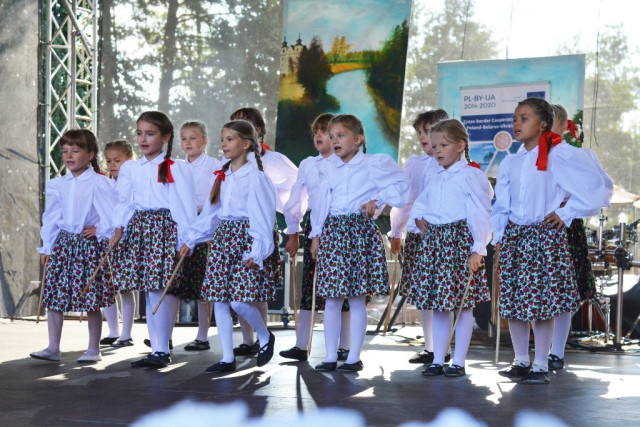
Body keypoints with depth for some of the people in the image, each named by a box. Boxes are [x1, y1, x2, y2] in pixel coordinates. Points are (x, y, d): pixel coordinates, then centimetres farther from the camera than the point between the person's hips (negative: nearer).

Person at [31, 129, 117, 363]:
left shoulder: (99, 183, -9)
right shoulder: (58, 185, 7)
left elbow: (113, 214, -12)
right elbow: (51, 217, 9)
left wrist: (100, 232, -7)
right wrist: (46, 247, 7)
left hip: (89, 245, -5)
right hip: (63, 244, 5)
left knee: (91, 300, 0)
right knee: (53, 297, 3)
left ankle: (93, 350, 11)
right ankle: (53, 348, 10)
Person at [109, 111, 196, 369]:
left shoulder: (176, 168, -3)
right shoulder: (130, 169, 10)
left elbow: (185, 207, -5)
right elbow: (125, 203, 8)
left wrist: (185, 241, -9)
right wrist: (119, 229, -7)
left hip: (165, 229, -5)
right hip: (139, 229, 5)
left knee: (161, 291, -11)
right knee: (149, 292, 7)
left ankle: (161, 351, -6)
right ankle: (158, 349, 12)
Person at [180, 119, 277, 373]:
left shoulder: (254, 177, -9)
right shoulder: (222, 176, 13)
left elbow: (262, 216, -13)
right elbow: (210, 212, 16)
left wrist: (257, 251, -21)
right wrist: (191, 239, 12)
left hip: (244, 239, -7)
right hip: (221, 238, 7)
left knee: (240, 301, -14)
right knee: (219, 300, 4)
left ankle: (265, 337, 14)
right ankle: (227, 359, 10)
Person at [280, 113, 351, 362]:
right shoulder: (308, 165, 10)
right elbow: (294, 201, 14)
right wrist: (293, 234, 12)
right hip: (314, 227, 4)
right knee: (308, 286, 2)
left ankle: (344, 347, 9)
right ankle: (300, 346, 3)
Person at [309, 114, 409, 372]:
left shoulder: (373, 164, -2)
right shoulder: (328, 168, 11)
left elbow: (401, 184, 3)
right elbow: (320, 203, 14)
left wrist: (377, 199, -6)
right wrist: (316, 234, 10)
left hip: (360, 232, -4)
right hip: (332, 232, 4)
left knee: (357, 300, 0)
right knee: (331, 300, 4)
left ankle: (354, 357, 7)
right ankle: (331, 356, 10)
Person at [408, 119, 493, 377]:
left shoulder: (470, 175, -9)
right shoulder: (432, 177, 12)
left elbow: (481, 214, -13)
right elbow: (420, 203, 26)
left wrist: (478, 249, -19)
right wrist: (418, 218, 4)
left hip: (460, 240, -7)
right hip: (434, 239, 7)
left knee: (463, 304, 0)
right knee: (437, 304, 9)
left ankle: (459, 362, 6)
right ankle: (437, 360, 16)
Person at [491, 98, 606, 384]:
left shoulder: (559, 157, -6)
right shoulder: (510, 162, 9)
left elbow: (593, 188, -8)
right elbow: (501, 206, 12)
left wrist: (566, 213, -6)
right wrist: (499, 242, 5)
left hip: (545, 235, -5)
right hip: (513, 236, 5)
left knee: (542, 303, -4)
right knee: (512, 303, 6)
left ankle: (540, 366, 5)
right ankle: (521, 361, 18)